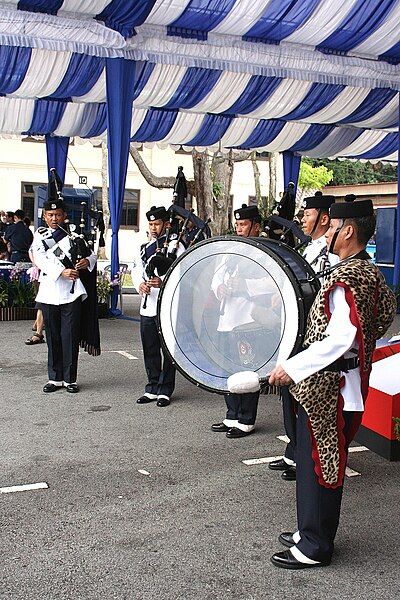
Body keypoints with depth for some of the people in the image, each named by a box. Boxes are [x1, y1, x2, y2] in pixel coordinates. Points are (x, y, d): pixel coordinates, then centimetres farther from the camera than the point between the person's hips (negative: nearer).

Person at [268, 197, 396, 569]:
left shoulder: (348, 277, -19)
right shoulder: (367, 272, 12)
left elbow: (342, 338, -27)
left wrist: (292, 367, -22)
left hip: (329, 386, -10)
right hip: (330, 383, 10)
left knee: (318, 464, 0)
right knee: (316, 461, 18)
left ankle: (315, 548, 12)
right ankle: (312, 531, 31)